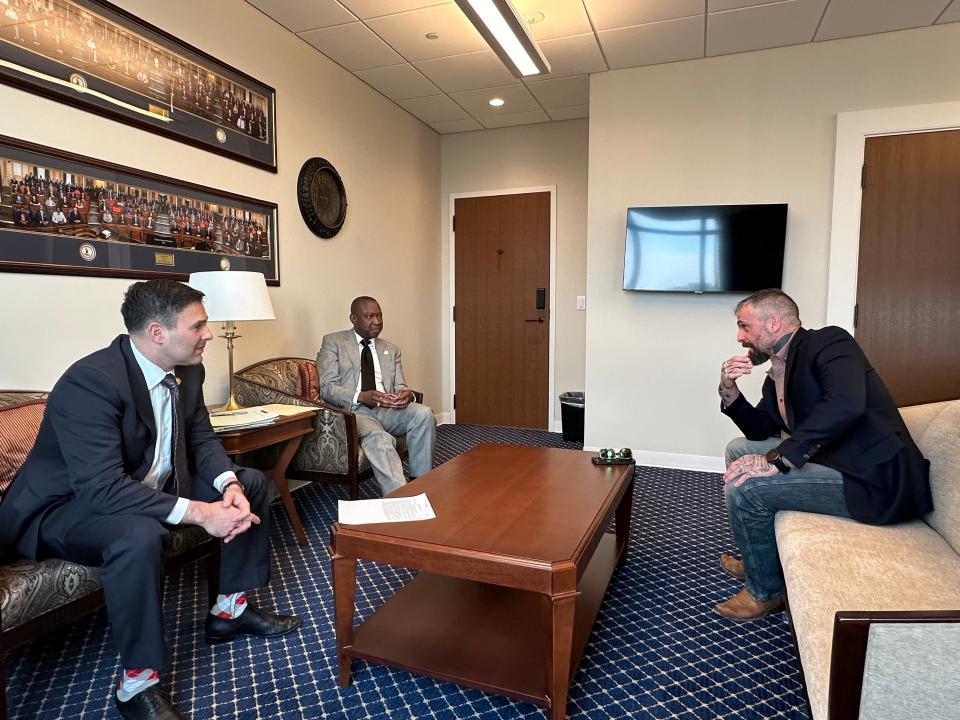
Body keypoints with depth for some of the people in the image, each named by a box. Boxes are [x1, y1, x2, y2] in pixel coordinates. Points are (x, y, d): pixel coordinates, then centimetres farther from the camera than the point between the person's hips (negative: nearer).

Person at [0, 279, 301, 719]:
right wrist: (200, 512, -39)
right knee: (139, 534, -39)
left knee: (251, 484, 2)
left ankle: (230, 608, 13)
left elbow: (202, 439, 1)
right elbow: (103, 488, -37)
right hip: (71, 505, -8)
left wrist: (230, 485, -19)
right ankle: (138, 684, -18)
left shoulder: (186, 370, -6)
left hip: (150, 486, 8)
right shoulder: (90, 381, -30)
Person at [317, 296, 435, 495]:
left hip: (387, 410, 5)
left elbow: (400, 387, 15)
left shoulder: (391, 350, 21)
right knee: (378, 438, -37)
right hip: (353, 410, -4)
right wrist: (361, 397, -23)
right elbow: (327, 387, -3)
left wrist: (407, 394, -13)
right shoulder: (333, 342, 7)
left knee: (424, 413, -26)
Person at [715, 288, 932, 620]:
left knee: (744, 486, -20)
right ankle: (758, 559, 27)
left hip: (875, 480, -10)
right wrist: (729, 390, 1)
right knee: (739, 450, 14)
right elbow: (759, 430, 18)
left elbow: (845, 405, -32)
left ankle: (764, 592, 6)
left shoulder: (828, 342, -14)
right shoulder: (776, 375, 12)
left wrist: (776, 460, -33)